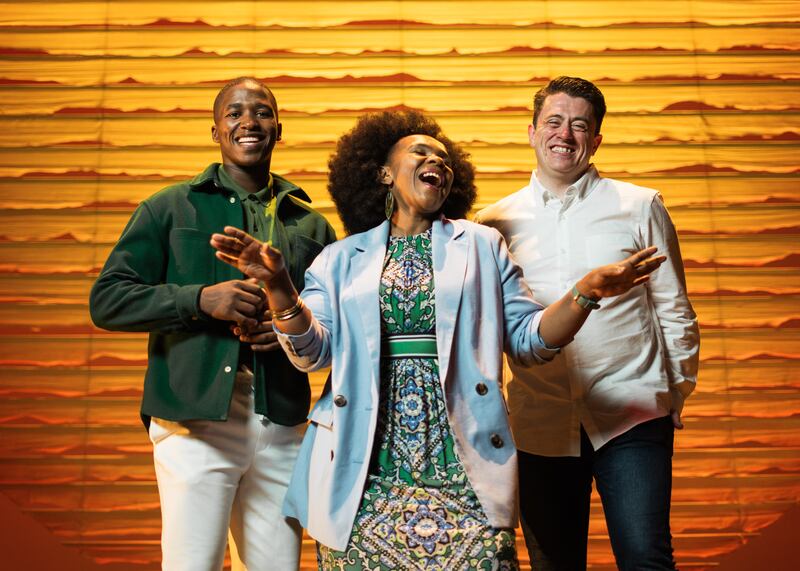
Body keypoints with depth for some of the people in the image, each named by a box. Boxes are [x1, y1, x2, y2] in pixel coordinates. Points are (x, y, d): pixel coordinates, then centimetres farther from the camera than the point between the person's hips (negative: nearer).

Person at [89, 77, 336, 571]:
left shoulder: (311, 224, 14)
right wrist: (201, 298, -14)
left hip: (283, 428, 3)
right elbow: (107, 301, 0)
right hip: (195, 423, -2)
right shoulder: (170, 209, 6)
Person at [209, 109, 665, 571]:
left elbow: (526, 338, 7)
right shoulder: (341, 259, 11)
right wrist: (277, 286, -15)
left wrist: (587, 292, -8)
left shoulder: (482, 245, 12)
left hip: (460, 467, 0)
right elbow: (312, 350, 2)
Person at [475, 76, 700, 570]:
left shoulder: (640, 207, 4)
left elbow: (673, 309, 7)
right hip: (541, 423, 2)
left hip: (632, 414, -1)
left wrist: (678, 392, 7)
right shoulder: (495, 223, 6)